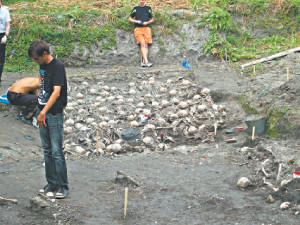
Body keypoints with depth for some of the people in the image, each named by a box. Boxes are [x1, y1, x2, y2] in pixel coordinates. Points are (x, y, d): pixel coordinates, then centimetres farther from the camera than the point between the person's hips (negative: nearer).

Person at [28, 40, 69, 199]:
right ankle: (52, 183, 19)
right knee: (47, 150, 11)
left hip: (54, 113, -8)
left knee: (56, 151, -7)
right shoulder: (43, 65, 9)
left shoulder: (57, 66, -16)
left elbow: (56, 92, -24)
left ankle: (63, 186, 2)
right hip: (42, 111, 8)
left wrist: (44, 112, -29)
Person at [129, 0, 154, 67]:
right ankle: (146, 61, -26)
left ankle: (144, 62, -7)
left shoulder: (148, 8, 14)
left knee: (146, 45, -7)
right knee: (143, 44, -18)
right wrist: (136, 21, -3)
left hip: (146, 28, 2)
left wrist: (147, 22, -2)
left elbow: (152, 19, 18)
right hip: (138, 28, -2)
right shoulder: (135, 9, 13)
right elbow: (130, 19, 16)